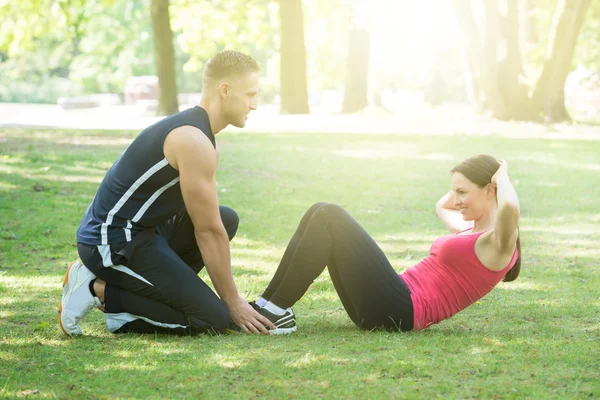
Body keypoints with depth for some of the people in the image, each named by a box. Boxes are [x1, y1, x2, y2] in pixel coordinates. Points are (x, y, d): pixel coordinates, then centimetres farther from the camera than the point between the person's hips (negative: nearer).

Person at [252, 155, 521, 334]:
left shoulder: (497, 243, -6)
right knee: (321, 214, 4)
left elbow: (509, 208, -30)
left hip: (396, 311, -10)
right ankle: (267, 304, -3)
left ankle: (277, 311, -13)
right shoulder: (472, 231, 22)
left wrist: (501, 176, -10)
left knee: (330, 217, -14)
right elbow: (442, 206, 43)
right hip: (388, 306, 10)